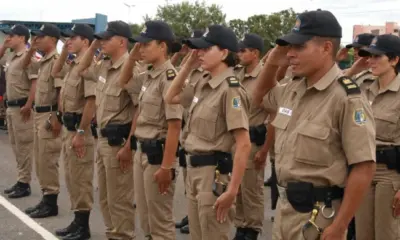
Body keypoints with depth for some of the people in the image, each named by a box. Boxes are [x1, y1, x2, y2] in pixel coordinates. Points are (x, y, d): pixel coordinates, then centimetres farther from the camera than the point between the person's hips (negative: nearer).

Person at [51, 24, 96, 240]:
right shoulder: (72, 64, 12)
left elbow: (91, 101, -23)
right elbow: (55, 72, 32)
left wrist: (81, 132, -24)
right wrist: (64, 50, 16)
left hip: (79, 128, -10)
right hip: (68, 126, 10)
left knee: (81, 178, -2)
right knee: (71, 177, 15)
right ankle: (77, 221, 25)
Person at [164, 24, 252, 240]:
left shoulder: (230, 90, -17)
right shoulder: (202, 84, 7)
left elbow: (244, 145, -21)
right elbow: (170, 98, 23)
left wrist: (232, 190, -25)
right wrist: (188, 65, 9)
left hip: (214, 173, -8)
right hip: (194, 169, 9)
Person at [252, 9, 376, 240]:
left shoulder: (347, 98, -19)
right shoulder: (293, 89, 5)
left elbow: (364, 168, -21)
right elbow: (260, 96, 27)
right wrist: (272, 63, 7)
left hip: (319, 213, -8)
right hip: (285, 205, 8)